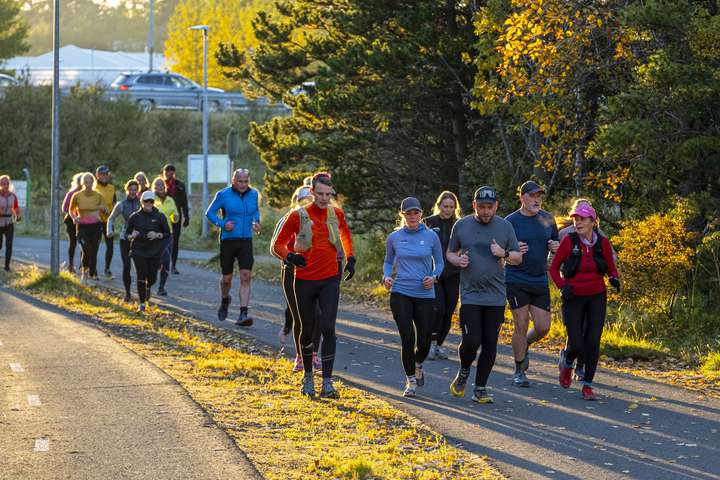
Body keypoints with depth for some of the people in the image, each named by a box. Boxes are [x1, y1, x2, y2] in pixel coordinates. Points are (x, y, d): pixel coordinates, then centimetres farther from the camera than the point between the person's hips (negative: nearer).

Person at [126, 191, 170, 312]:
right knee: (141, 277, -7)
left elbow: (167, 233, 5)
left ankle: (147, 288, 41)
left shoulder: (160, 217, -1)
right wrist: (132, 236, -15)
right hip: (139, 251, 0)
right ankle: (142, 303, 5)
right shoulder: (135, 216, 1)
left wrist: (157, 235, -15)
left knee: (152, 278, 3)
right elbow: (127, 232, 9)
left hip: (155, 252, 0)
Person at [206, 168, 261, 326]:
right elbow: (209, 212, 1)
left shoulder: (253, 194, 4)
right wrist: (222, 224, -15)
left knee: (246, 276, -14)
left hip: (246, 241, 2)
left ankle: (243, 315, -17)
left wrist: (256, 222, 3)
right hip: (228, 241, -2)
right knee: (227, 278, 9)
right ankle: (224, 300, 43)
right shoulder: (224, 195, -6)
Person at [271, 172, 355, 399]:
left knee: (328, 329, -12)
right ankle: (308, 376, 31)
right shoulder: (299, 216, -6)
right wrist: (290, 256, -24)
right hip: (305, 281, -1)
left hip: (330, 280, 1)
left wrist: (350, 259, 20)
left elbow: (345, 234, 27)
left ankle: (327, 382, -12)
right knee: (307, 330, 10)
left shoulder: (336, 214, 4)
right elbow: (277, 245, -4)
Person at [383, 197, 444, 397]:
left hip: (425, 294, 1)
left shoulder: (431, 236, 1)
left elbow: (439, 263, 10)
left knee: (424, 341, 1)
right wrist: (386, 277, -3)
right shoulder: (394, 238, 3)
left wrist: (433, 277, -9)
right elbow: (388, 262, 17)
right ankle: (411, 380, 6)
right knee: (407, 339, -10)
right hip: (400, 293, -1)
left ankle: (417, 366, 36)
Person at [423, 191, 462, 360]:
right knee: (438, 308, -15)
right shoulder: (429, 223, 0)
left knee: (448, 312, 4)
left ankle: (439, 344, 18)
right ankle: (432, 343, 2)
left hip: (452, 276, 2)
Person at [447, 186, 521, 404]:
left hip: (495, 296, 1)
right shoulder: (461, 225, 3)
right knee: (471, 341, -11)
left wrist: (504, 253, -11)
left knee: (490, 344, 2)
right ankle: (463, 372, 19)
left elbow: (518, 257, 10)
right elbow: (450, 253, 14)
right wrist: (458, 260, -9)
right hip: (470, 295, -1)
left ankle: (480, 388, 13)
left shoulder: (505, 227, 4)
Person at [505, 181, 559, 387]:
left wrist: (556, 248, -3)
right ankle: (519, 371, 11)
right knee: (521, 326, -3)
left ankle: (524, 346, 34)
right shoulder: (510, 221, -4)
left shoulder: (548, 219, 8)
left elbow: (555, 244, 21)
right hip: (516, 281, -4)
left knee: (543, 328, 2)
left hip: (540, 281, 4)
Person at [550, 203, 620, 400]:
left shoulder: (603, 243, -2)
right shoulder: (569, 241, -8)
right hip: (573, 298, -2)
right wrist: (562, 286, -16)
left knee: (593, 343, -5)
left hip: (597, 297, 2)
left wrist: (614, 279, -13)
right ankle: (566, 364, 30)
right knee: (576, 344, -6)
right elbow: (554, 268, 0)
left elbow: (611, 269, 10)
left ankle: (587, 385, 7)